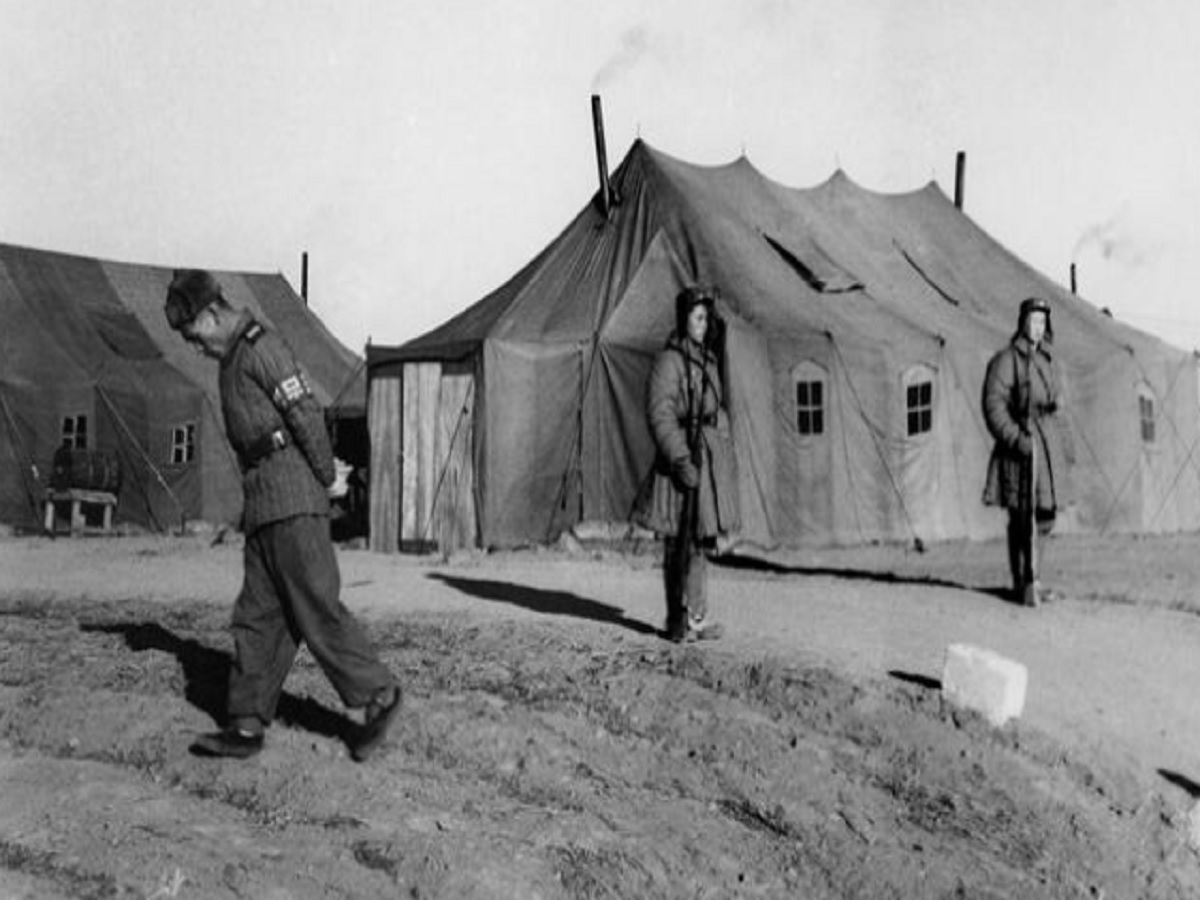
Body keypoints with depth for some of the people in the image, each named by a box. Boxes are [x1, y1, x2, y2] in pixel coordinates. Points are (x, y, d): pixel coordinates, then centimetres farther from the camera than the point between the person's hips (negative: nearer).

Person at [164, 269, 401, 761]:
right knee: (257, 617, 8)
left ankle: (378, 697, 3)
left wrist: (323, 479, -7)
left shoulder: (261, 347, -8)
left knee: (317, 608, -7)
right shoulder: (234, 359, 21)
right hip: (263, 507, 10)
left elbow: (307, 414, -14)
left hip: (290, 501, -9)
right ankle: (247, 724, 11)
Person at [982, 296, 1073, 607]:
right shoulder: (1006, 360, -7)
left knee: (1045, 514, 10)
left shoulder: (1048, 359, 16)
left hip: (1049, 445, 7)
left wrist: (1065, 441, 17)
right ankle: (1026, 584, 1)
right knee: (1024, 517, -5)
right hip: (1023, 447, -7)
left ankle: (1026, 580, 22)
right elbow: (993, 405, -14)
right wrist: (1015, 438, -21)